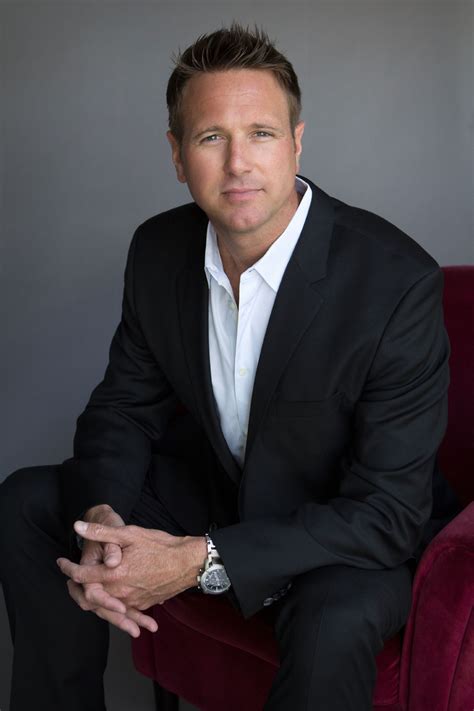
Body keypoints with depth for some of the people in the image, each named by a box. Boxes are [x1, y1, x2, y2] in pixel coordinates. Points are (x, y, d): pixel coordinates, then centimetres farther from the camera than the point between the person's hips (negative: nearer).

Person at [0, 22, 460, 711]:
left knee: (332, 627, -37)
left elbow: (391, 509, -27)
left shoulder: (398, 280, -27)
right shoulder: (158, 249, -8)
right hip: (210, 487, 6)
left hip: (344, 529, -5)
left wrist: (202, 560, -34)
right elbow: (125, 406, 2)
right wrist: (102, 520, -22)